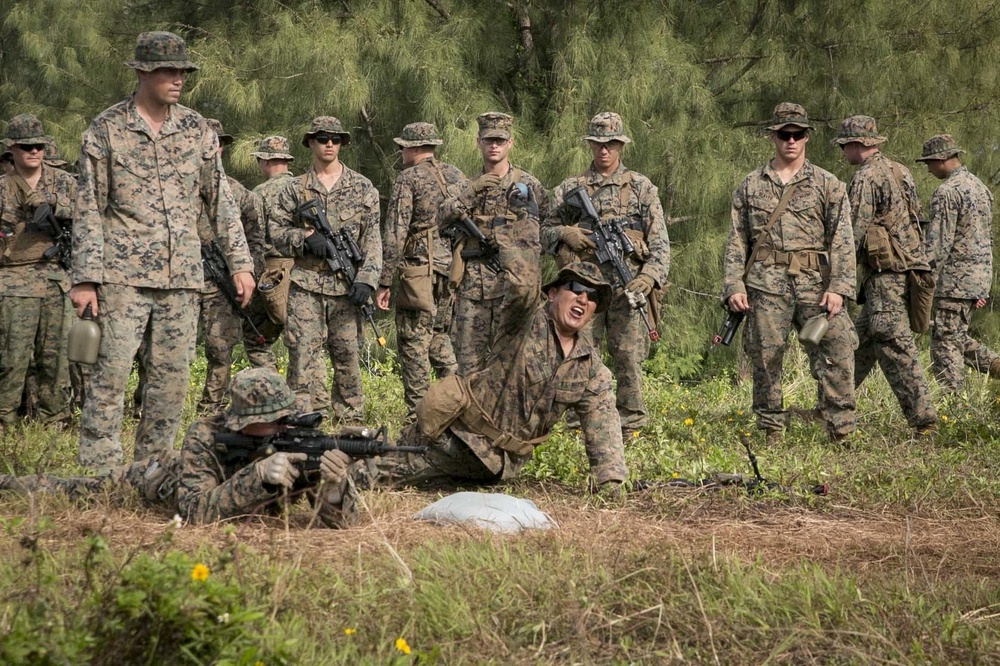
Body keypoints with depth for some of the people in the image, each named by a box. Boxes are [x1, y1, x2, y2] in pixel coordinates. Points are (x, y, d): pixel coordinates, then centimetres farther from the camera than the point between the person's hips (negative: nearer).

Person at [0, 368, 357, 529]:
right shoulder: (205, 437, -43)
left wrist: (334, 481, -62)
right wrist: (260, 476, -63)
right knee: (77, 491, 20)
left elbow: (340, 519, -38)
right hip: (162, 477, -2)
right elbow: (195, 513, -51)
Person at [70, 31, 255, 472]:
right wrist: (85, 279, -8)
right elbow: (88, 210, -1)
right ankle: (99, 471, -8)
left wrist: (239, 262, 8)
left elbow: (221, 200, 15)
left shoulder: (197, 130, 11)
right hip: (123, 275, -4)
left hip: (182, 277, 4)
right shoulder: (106, 130, -1)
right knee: (111, 373, -9)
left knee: (172, 378, 4)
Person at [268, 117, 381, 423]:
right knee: (303, 352, -7)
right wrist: (305, 238, -10)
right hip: (306, 284, 0)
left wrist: (366, 279, -10)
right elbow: (275, 228, 9)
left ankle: (349, 420, 13)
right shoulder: (295, 189, 10)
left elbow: (372, 238, 2)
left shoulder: (362, 188, 7)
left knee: (347, 355, 4)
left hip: (346, 284, 0)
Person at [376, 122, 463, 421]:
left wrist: (384, 282, -10)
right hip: (454, 269, 6)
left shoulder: (408, 179, -7)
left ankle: (418, 415, -1)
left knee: (414, 343, -1)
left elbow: (395, 234, -11)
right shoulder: (456, 176, 12)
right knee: (440, 336, 19)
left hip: (420, 270, -6)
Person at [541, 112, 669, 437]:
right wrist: (564, 234, -10)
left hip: (627, 286, -2)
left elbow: (660, 241, 5)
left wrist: (649, 277, -12)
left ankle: (631, 426, -2)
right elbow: (545, 233, 14)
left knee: (629, 357, -6)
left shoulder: (641, 187, 10)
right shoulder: (569, 188, 14)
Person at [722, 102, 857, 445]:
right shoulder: (750, 186, 14)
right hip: (765, 283, 1)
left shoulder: (828, 185, 9)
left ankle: (842, 430, -6)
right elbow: (737, 241, 12)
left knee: (837, 352, -10)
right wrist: (733, 286, 0)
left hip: (815, 282, -1)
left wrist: (838, 288, -9)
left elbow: (842, 241, 2)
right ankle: (771, 432, 11)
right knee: (765, 359, 1)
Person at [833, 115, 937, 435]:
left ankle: (923, 418, -13)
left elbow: (855, 232, -17)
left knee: (895, 347, -9)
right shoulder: (899, 171, 16)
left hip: (884, 271, -10)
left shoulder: (866, 178, -12)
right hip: (907, 264, 10)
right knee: (860, 339, 17)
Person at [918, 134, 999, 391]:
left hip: (956, 277, -9)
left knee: (945, 341, -5)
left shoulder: (947, 192, -14)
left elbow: (938, 244, -19)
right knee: (958, 336, 18)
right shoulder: (979, 186, 15)